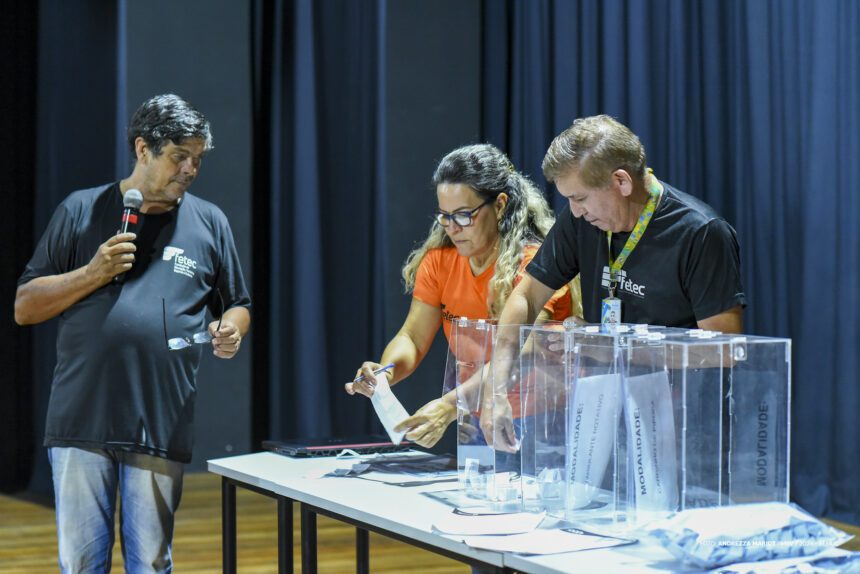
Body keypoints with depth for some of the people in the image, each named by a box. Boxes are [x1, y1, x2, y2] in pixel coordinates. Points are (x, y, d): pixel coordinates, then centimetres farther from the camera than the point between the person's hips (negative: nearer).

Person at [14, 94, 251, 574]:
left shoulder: (209, 223, 13)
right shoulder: (81, 211, 8)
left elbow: (237, 305, 21)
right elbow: (25, 308, 6)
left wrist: (231, 330, -2)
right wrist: (93, 274, -8)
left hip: (162, 427, 1)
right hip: (82, 423, -1)